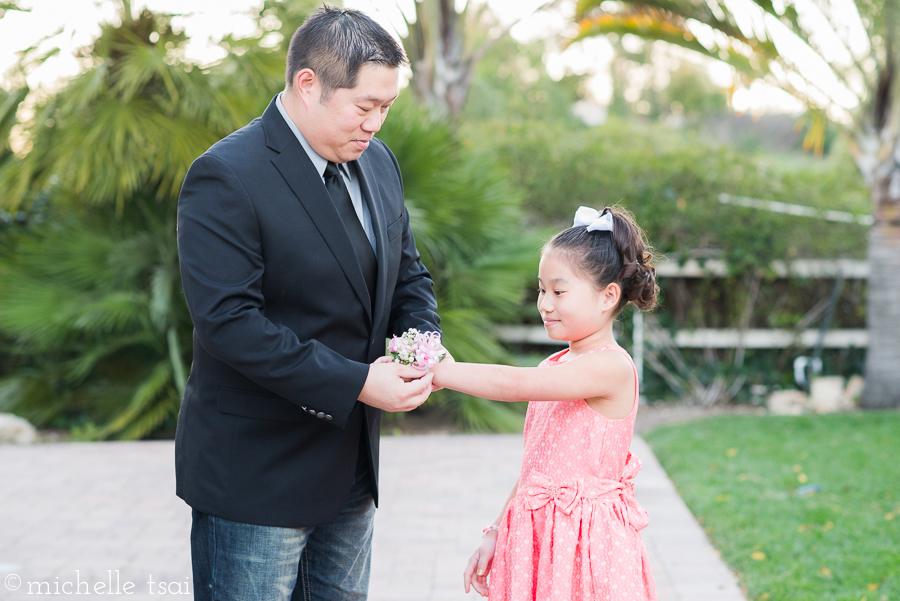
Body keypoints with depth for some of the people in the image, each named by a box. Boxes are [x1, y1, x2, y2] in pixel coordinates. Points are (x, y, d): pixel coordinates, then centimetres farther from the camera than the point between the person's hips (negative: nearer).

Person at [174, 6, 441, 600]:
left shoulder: (378, 162, 7)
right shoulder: (227, 177, -18)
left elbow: (409, 276, 16)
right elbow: (227, 321, -25)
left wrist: (423, 342, -6)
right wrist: (354, 383, -26)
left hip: (350, 472, 8)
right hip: (255, 480, -7)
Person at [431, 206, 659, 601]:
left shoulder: (611, 368, -15)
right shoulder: (553, 368, 12)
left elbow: (513, 384, -24)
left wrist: (434, 371, -17)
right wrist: (497, 533, 15)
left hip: (586, 548, -7)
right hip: (535, 540, 7)